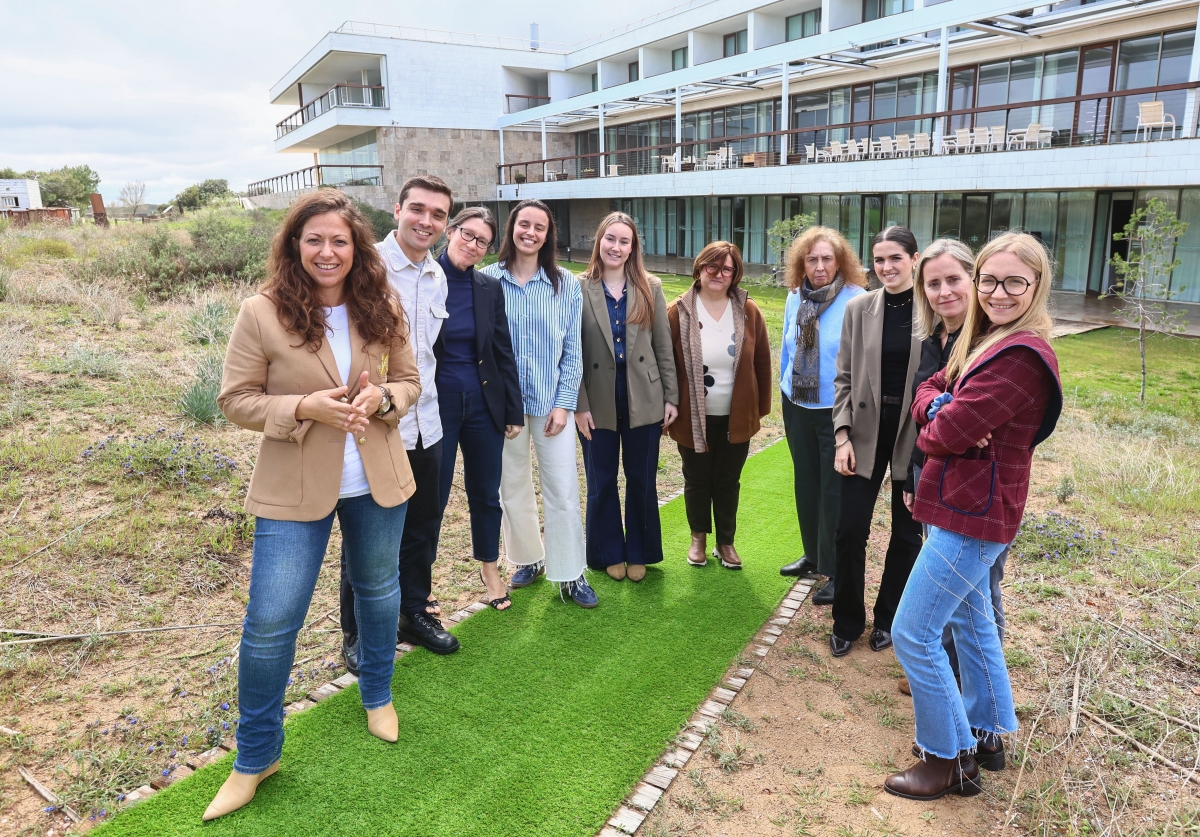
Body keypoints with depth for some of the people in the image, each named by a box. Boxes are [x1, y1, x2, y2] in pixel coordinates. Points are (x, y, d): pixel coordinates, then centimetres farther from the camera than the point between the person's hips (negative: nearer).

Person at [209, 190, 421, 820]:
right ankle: (256, 756, 23)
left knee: (378, 590, 21)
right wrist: (305, 407, -23)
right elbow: (236, 400, -8)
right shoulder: (261, 314, -11)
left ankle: (378, 694, 48)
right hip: (295, 488, -3)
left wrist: (381, 398, -17)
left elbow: (408, 381, 6)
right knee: (270, 621, 0)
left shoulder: (382, 309, -2)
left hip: (376, 482, 3)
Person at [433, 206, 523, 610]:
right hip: (436, 405, -3)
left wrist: (515, 410, 5)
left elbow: (504, 352, 6)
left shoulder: (490, 288, 2)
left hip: (484, 404, 3)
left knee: (486, 493, 15)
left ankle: (490, 568, 35)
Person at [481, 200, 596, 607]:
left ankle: (571, 575, 15)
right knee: (512, 487, 13)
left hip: (552, 401, 0)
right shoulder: (487, 280, -2)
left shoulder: (566, 284, 0)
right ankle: (528, 559, 32)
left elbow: (573, 350, 1)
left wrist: (564, 403, -6)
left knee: (563, 490, 1)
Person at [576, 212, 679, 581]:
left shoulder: (650, 288, 1)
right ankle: (610, 553, 29)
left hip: (643, 399, 2)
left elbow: (664, 347, 3)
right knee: (601, 482, 11)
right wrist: (580, 405, -9)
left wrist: (671, 397, 0)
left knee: (642, 480, 11)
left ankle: (639, 552, 29)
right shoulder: (579, 288, -5)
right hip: (598, 400, -1)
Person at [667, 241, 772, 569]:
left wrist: (761, 407, 5)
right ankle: (699, 537, 36)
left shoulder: (748, 311, -3)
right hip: (693, 417, -1)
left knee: (728, 482, 14)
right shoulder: (678, 312, -8)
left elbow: (762, 361, 3)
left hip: (736, 418, 1)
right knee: (697, 481, 13)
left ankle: (726, 541, 32)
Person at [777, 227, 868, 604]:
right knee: (806, 482, 17)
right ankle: (813, 555, 35)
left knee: (835, 490, 2)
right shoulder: (795, 298, 2)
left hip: (837, 410, -6)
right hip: (797, 407, 6)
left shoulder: (856, 300, -15)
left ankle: (836, 572, 15)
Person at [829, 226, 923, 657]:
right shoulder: (858, 309, 0)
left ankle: (888, 617, 32)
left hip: (916, 434, -1)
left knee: (906, 532, 12)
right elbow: (844, 378, 2)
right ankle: (847, 621, 21)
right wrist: (842, 435, -5)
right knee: (850, 529, 0)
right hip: (866, 432, 1)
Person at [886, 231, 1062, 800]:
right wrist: (942, 412, -15)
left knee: (913, 635, -3)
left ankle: (950, 760, 14)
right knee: (971, 621, 22)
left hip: (973, 515, -10)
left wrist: (935, 428, -3)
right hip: (966, 505, 10)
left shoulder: (1021, 357, -23)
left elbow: (945, 433, -26)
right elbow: (928, 392, 8)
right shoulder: (984, 340, 9)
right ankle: (988, 735, 39)